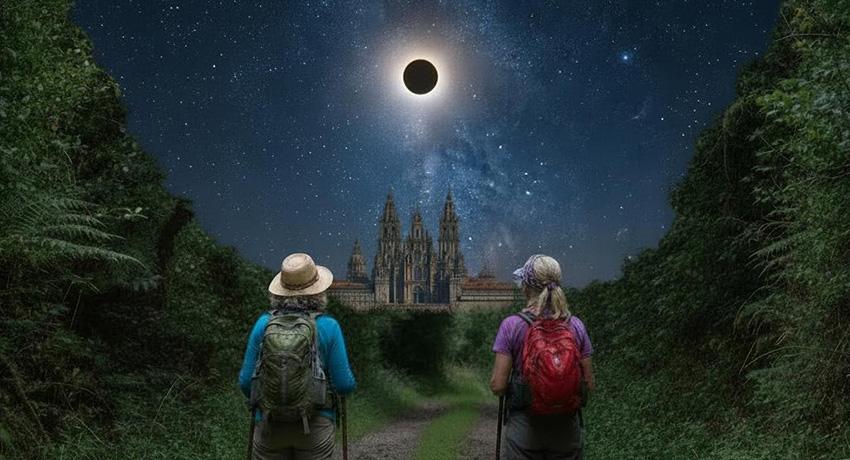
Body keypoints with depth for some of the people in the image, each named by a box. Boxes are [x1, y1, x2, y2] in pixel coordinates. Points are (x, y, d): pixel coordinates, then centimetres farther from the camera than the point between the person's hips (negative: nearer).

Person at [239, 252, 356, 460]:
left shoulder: (264, 324, -3)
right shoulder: (328, 326, -8)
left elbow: (246, 382, 0)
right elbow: (344, 385, -7)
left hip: (270, 426, 2)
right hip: (315, 425, -1)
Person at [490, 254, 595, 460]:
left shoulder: (511, 325, -11)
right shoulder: (576, 326, -4)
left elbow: (498, 386, -11)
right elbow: (589, 384, 1)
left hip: (524, 427, -2)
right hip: (566, 428, 2)